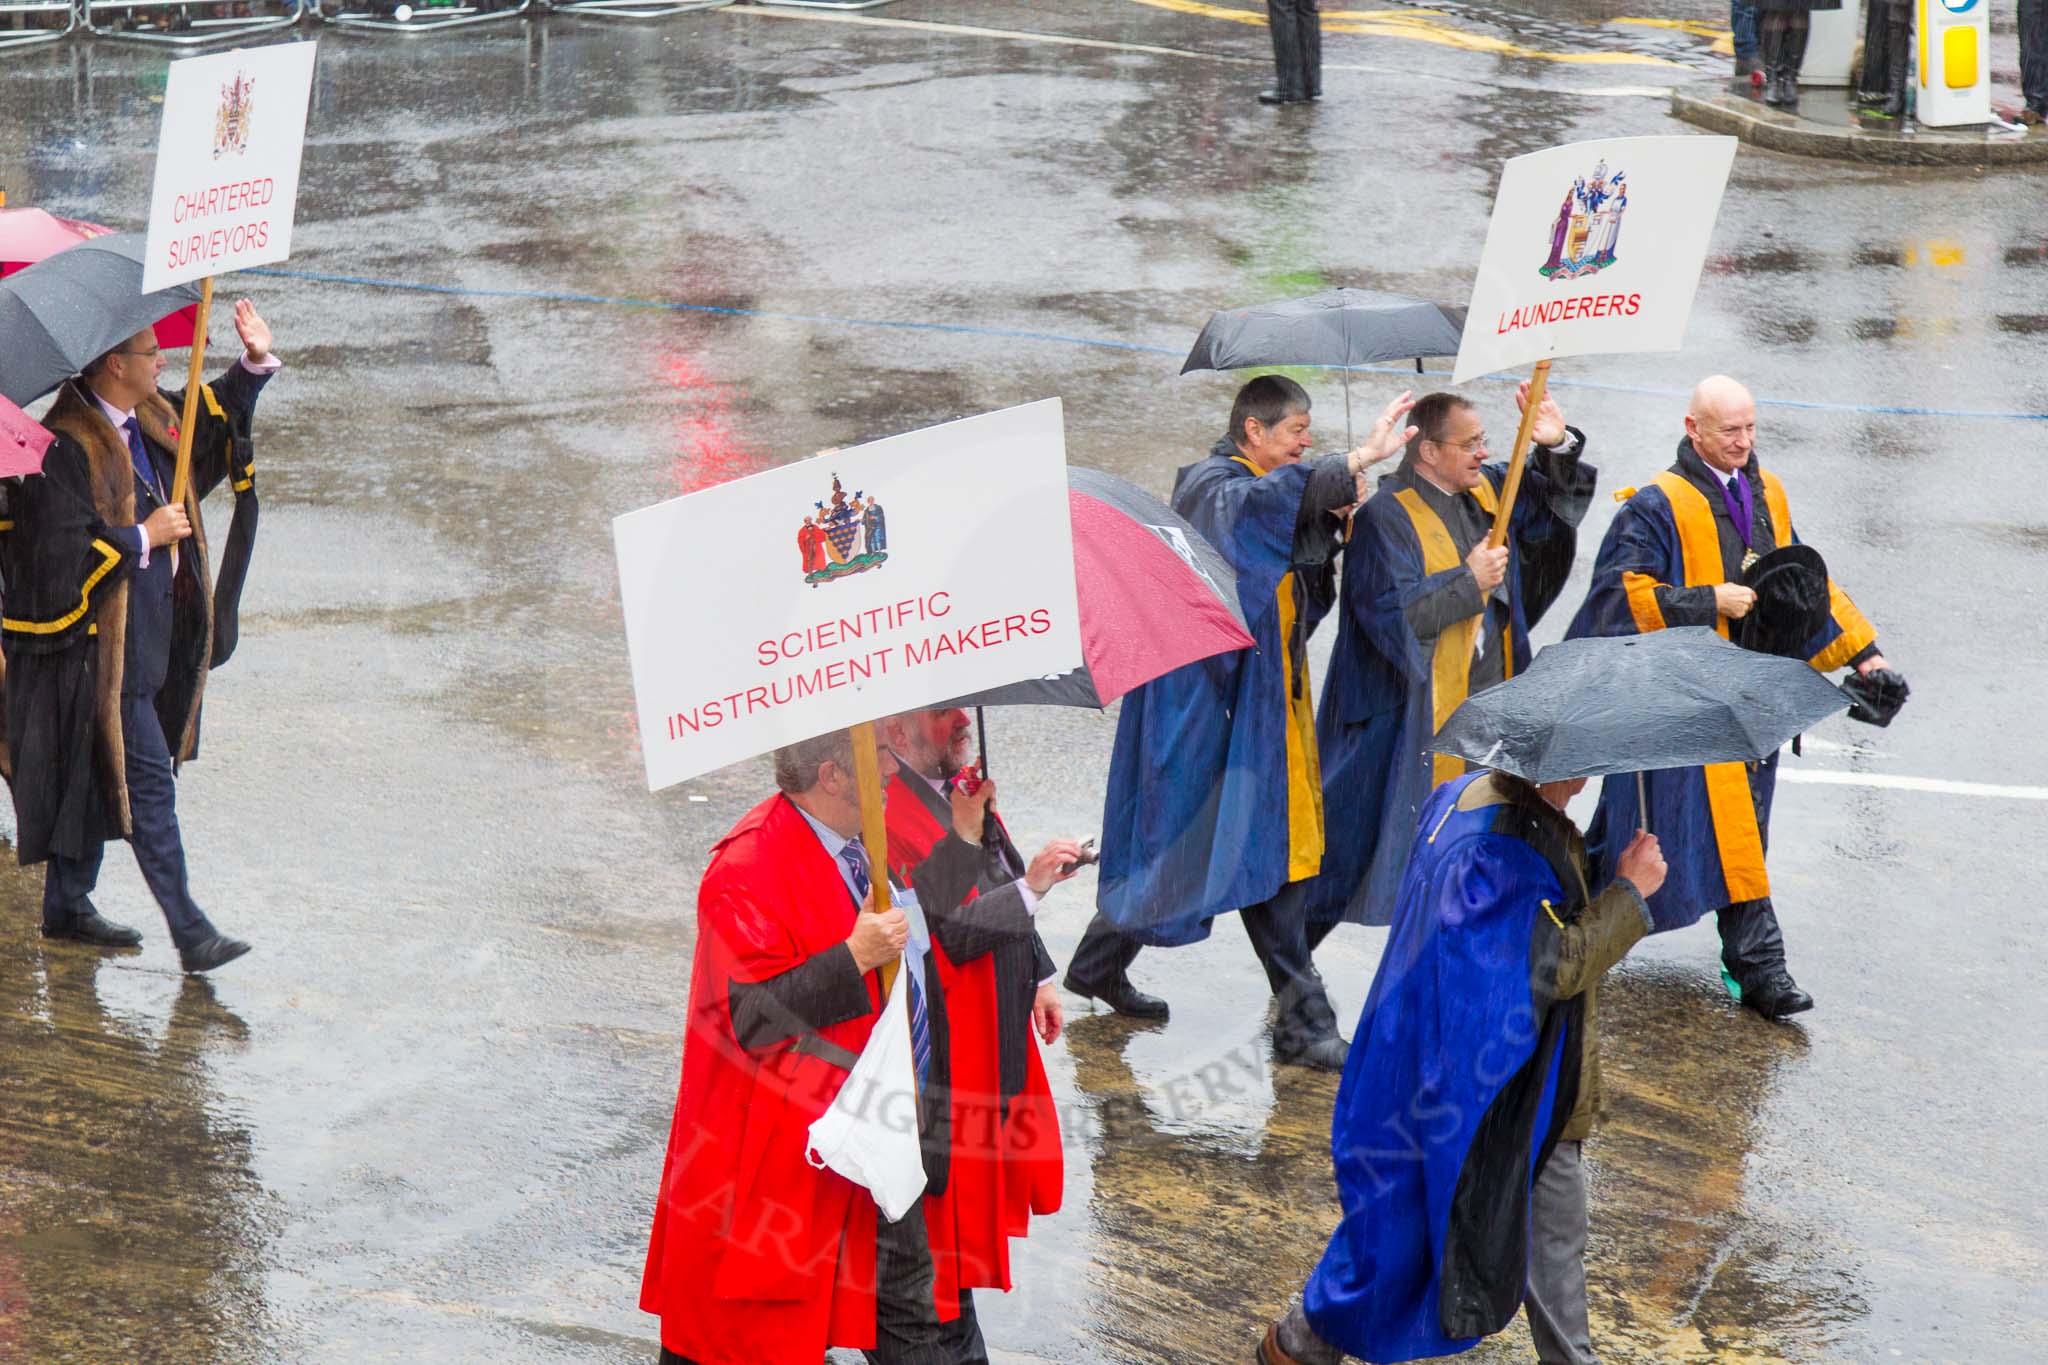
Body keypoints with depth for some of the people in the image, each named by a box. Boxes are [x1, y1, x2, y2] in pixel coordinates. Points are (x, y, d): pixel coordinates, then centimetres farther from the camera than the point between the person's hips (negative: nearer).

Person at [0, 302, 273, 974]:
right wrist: (144, 538, -18)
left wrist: (255, 361, 9)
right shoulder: (68, 447, -21)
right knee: (147, 779, -8)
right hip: (101, 644, -9)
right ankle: (190, 931, -6)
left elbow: (213, 416, 25)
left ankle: (67, 906, 30)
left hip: (145, 637, 10)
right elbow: (61, 553, -24)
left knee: (106, 780, 18)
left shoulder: (151, 418, 6)